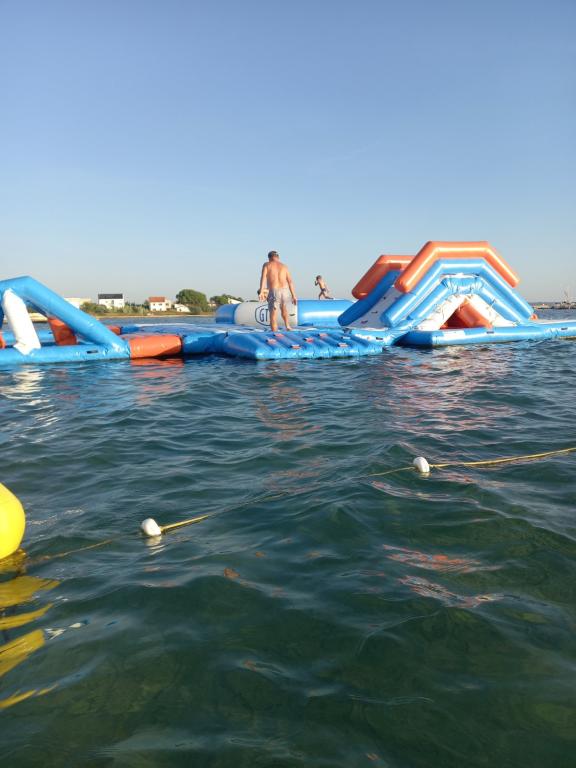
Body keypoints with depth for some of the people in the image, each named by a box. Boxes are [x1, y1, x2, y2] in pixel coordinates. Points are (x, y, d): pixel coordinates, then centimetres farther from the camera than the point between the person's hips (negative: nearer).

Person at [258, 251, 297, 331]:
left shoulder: (266, 265, 11)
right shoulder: (284, 266, 18)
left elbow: (263, 277, -5)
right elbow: (290, 281, 11)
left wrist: (261, 292, -14)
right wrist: (294, 295, 13)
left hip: (274, 292, -3)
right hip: (285, 291, 3)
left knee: (273, 315, 0)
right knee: (284, 310, 29)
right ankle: (287, 325, 15)